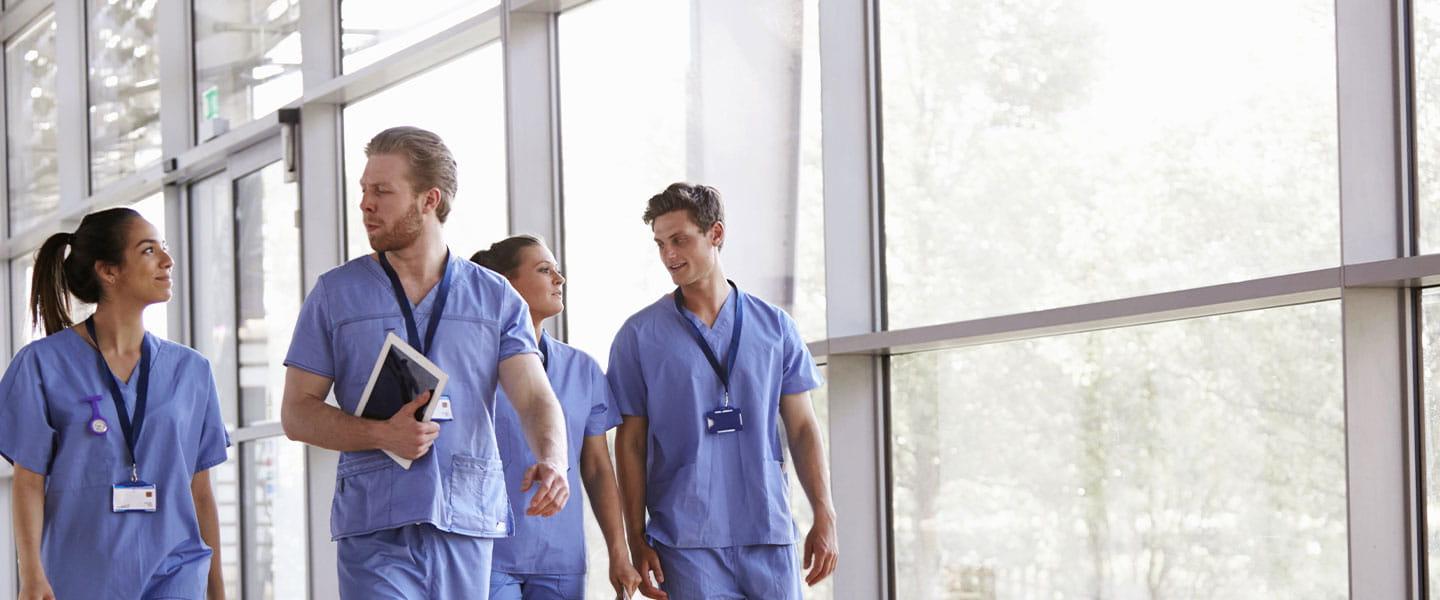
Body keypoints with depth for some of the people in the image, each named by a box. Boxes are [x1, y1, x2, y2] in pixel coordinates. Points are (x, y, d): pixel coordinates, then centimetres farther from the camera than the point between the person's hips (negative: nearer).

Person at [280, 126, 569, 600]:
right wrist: (381, 435, -12)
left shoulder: (496, 298, 9)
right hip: (375, 529, -1)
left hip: (467, 524, 1)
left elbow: (533, 396, -2)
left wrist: (551, 460, -24)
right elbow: (297, 412, 5)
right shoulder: (336, 294, 7)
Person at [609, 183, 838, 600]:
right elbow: (631, 443, 4)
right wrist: (636, 541, -1)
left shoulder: (775, 327, 9)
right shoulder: (639, 335, 4)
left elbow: (802, 429, 10)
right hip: (686, 544, -2)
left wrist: (825, 517, 1)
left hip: (769, 534, 2)